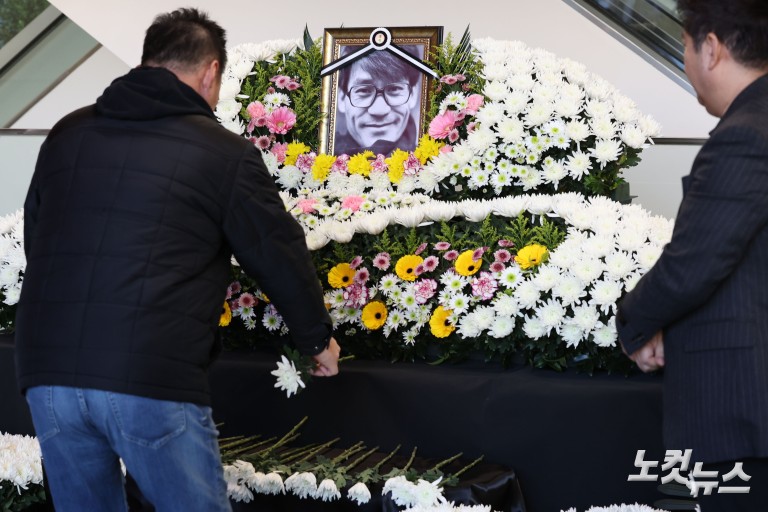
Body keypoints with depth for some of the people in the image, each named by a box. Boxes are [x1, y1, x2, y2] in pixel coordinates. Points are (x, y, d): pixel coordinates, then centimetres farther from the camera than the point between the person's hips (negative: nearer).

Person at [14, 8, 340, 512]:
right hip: (153, 380, -5)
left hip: (46, 373, 5)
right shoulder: (225, 153, 0)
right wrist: (318, 339, 24)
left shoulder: (65, 135, 14)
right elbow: (281, 255, 7)